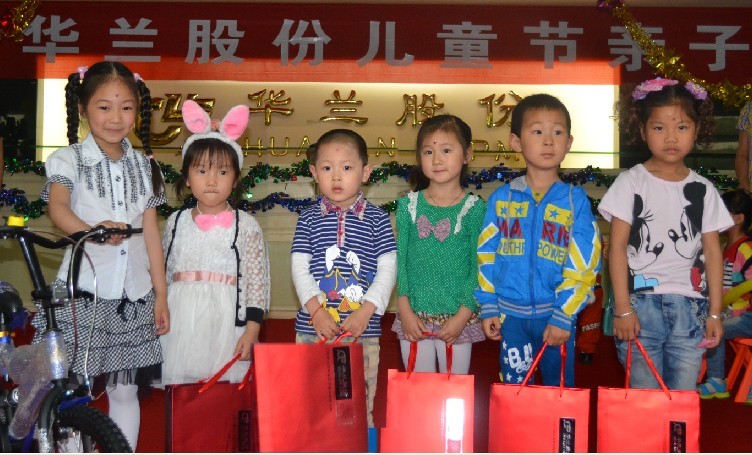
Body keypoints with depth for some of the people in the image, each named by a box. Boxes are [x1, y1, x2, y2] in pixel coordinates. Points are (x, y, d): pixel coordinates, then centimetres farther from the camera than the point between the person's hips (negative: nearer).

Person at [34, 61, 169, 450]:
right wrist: (93, 230, -39)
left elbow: (151, 232, 11)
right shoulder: (69, 159, 0)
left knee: (125, 390, 9)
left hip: (133, 294, 3)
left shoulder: (144, 165, 10)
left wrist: (161, 294, 10)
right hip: (81, 289, -3)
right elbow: (58, 208, -18)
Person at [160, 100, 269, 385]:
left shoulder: (246, 226, -1)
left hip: (226, 323, -3)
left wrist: (252, 329, -6)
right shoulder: (176, 222, 9)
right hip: (180, 322, 3)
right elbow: (164, 274, 16)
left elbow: (258, 281, -2)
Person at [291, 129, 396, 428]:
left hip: (363, 330, -1)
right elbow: (299, 268, 1)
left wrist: (365, 312, -12)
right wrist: (316, 311, -12)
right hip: (313, 328, 1)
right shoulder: (309, 219, 6)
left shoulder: (376, 218, 2)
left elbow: (387, 269, -2)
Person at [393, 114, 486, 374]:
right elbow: (399, 258, 1)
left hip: (457, 318, -1)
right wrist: (405, 310, -6)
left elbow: (479, 265, -4)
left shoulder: (474, 208, -4)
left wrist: (463, 315, -10)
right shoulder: (409, 205, 1)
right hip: (414, 317, 1)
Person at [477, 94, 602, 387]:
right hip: (511, 314, 1)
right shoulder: (501, 198, 1)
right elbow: (486, 256, 4)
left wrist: (563, 316, -11)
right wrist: (488, 307, 2)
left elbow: (583, 266, -7)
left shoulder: (575, 200, -4)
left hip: (557, 318, -1)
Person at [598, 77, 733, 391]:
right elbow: (617, 247, -4)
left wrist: (715, 312, 5)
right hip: (641, 302, -2)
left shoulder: (703, 190, 9)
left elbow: (712, 252, 9)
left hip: (689, 306, 3)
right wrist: (622, 308, -9)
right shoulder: (631, 183, -1)